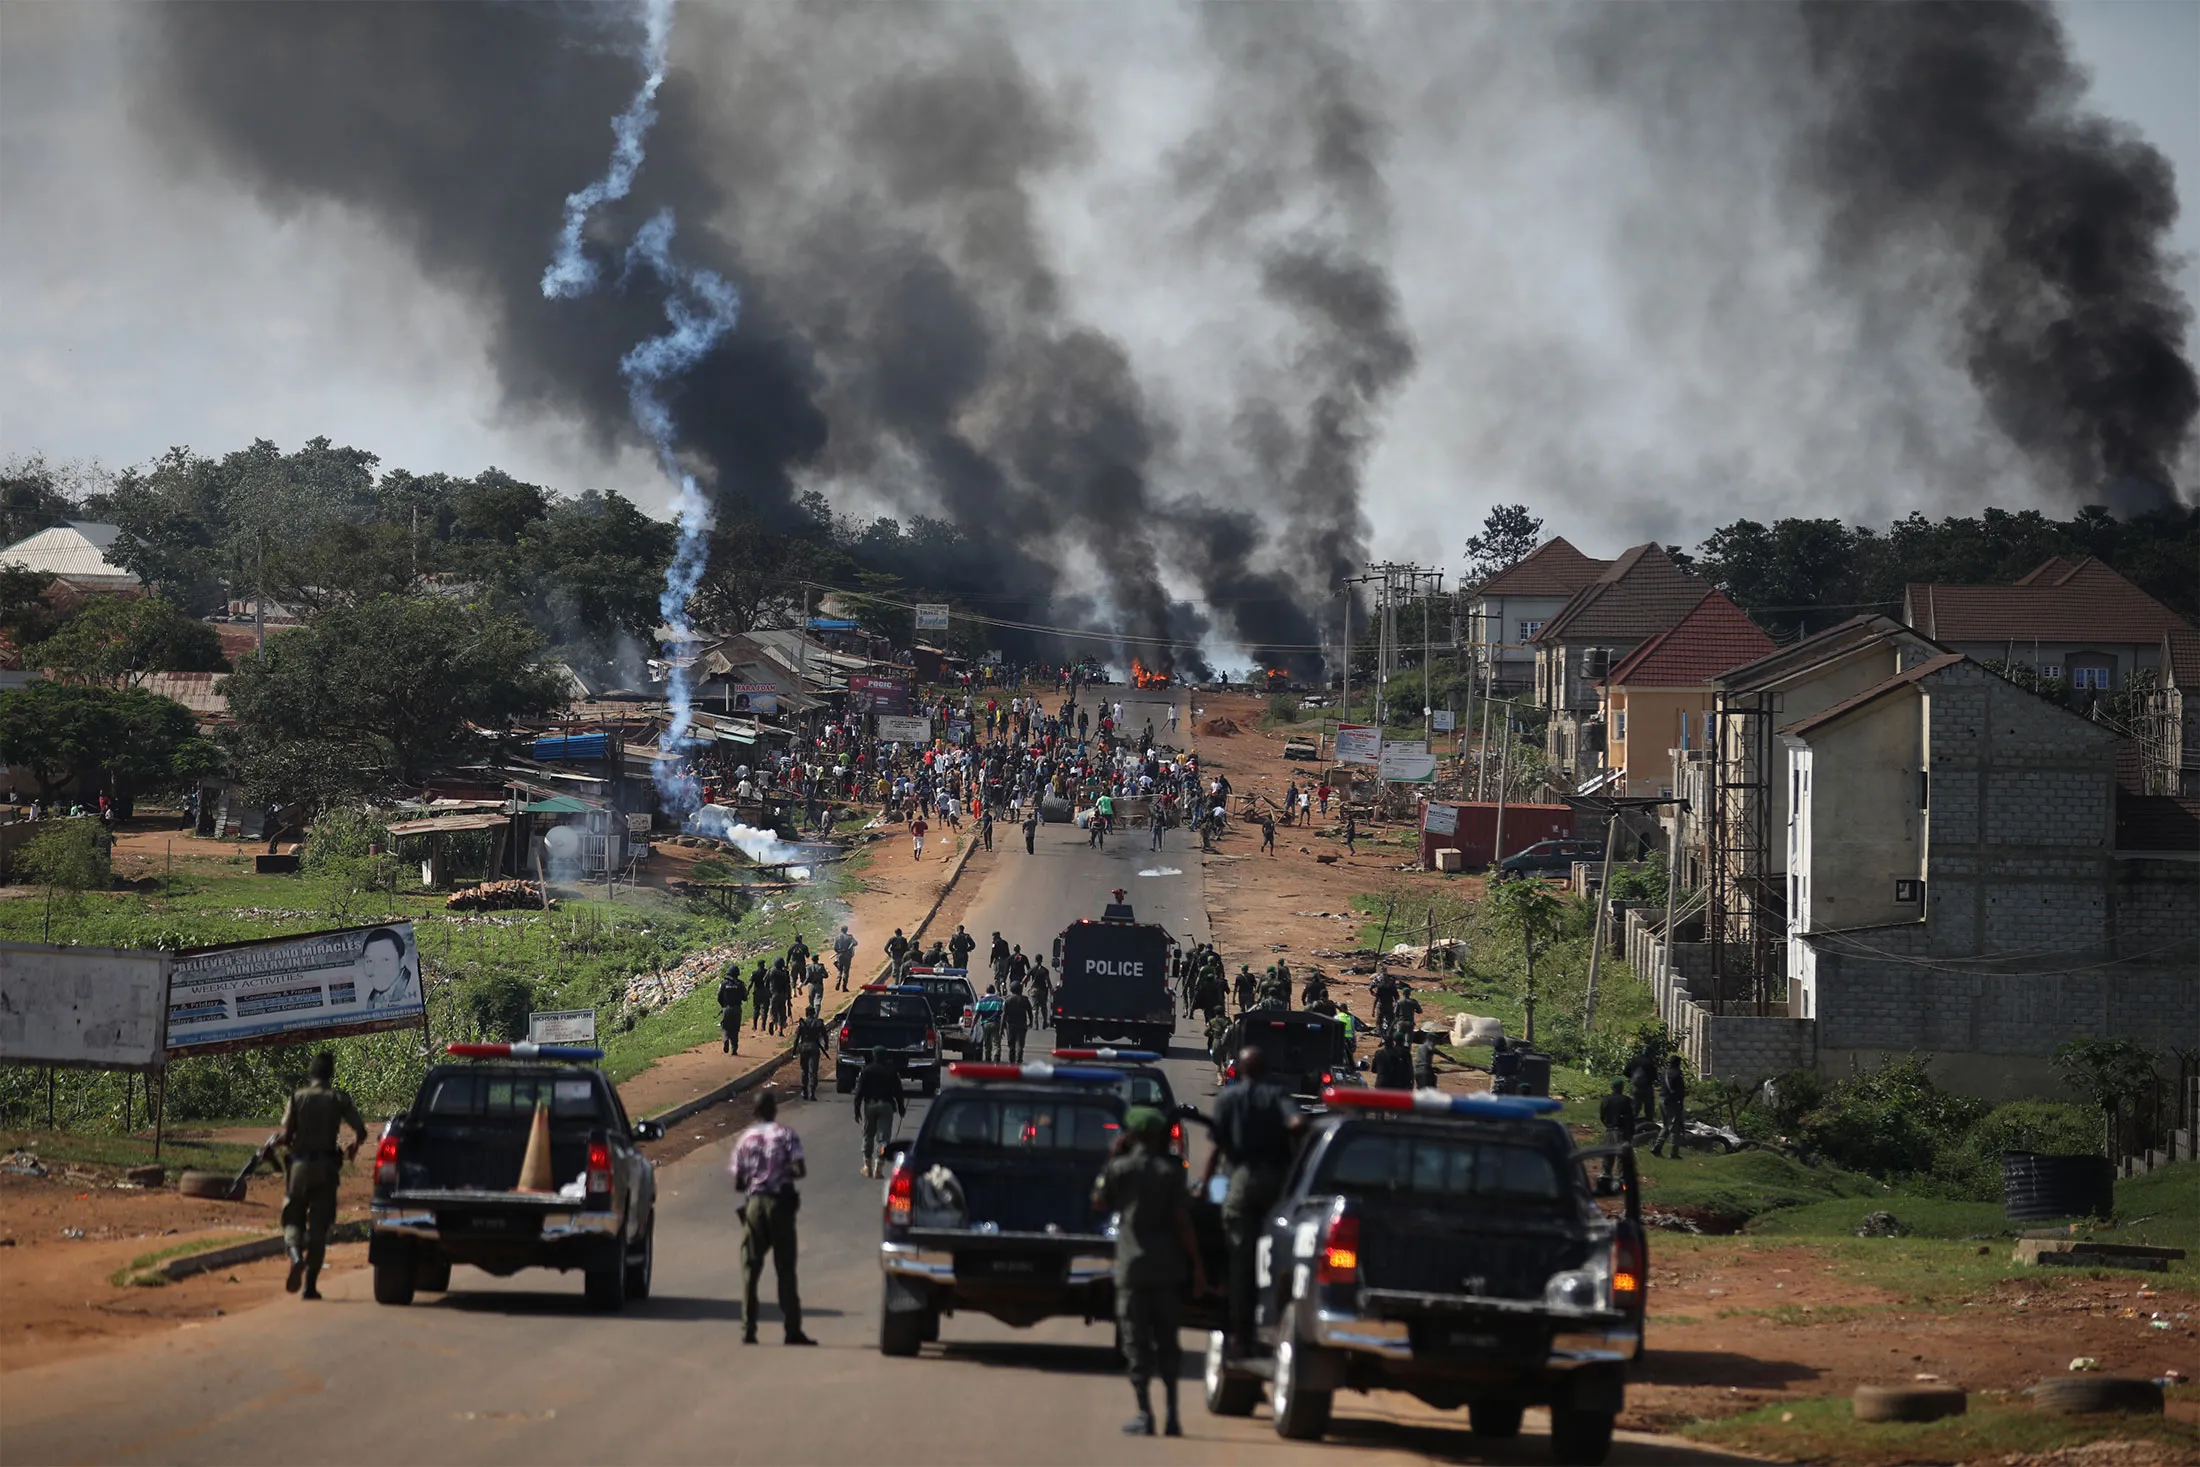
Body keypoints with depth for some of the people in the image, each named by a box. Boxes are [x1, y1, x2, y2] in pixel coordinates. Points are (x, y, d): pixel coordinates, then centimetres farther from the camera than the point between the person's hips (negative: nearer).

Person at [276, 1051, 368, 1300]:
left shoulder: (298, 1096, 0)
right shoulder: (339, 1099, 1)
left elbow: (286, 1135, -6)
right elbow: (361, 1131, -2)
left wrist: (279, 1141, 18)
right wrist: (352, 1149, 18)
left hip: (300, 1164, 0)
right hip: (326, 1166, 0)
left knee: (293, 1220, 9)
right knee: (318, 1227, 6)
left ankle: (296, 1257, -23)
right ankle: (310, 1285, 4)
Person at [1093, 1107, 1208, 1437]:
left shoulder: (1121, 1168, -5)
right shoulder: (1171, 1171, 1)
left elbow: (1100, 1204, 10)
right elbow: (1182, 1221, -3)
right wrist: (1197, 1265, 0)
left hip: (1133, 1265, -3)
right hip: (1167, 1267, 3)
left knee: (1136, 1341, 0)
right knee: (1167, 1339, 12)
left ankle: (1144, 1413, -5)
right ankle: (1171, 1413, 8)